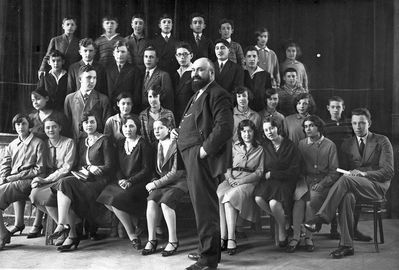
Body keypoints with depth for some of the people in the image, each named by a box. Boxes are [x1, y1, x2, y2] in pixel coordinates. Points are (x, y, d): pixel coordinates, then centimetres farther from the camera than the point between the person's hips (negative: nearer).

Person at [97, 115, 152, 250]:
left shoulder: (143, 145, -4)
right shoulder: (120, 144, 14)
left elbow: (147, 170, -8)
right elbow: (118, 167, 13)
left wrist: (130, 181, -17)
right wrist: (120, 179, -8)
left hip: (139, 183, -6)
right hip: (123, 181, 6)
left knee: (117, 199, -27)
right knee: (106, 199, -19)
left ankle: (132, 234, -9)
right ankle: (134, 225, -1)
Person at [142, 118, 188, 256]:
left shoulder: (176, 146, -10)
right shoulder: (157, 146, 12)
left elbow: (176, 172, -15)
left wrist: (156, 183, -14)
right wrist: (153, 182, -1)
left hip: (178, 182, -5)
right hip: (161, 181, 5)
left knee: (165, 202, -31)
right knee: (151, 201, -23)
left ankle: (173, 241, -20)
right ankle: (151, 239, -15)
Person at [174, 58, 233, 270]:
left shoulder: (217, 95, -8)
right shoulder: (197, 96, 24)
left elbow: (224, 127, -20)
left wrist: (205, 149, -22)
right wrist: (180, 133, 11)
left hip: (203, 158, -10)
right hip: (192, 157, 10)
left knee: (205, 206, -8)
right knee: (201, 205, 17)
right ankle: (207, 250, 29)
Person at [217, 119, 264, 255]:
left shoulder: (260, 150, 13)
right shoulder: (234, 146, 20)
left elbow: (260, 172, 4)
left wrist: (241, 180, -10)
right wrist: (230, 178, -7)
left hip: (248, 182, -3)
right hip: (230, 180, 3)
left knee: (229, 198, -34)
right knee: (218, 197, -31)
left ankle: (231, 239, -33)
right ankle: (223, 238, -31)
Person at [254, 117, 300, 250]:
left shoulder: (290, 146, -4)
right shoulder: (264, 145, 6)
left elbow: (294, 171, -7)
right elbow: (262, 169, 16)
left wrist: (272, 174, -9)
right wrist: (265, 175, -5)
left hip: (285, 181, -4)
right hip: (268, 180, 4)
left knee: (274, 202, -30)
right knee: (258, 199, -26)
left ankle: (282, 230, -1)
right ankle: (279, 217, 2)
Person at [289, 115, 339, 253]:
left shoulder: (329, 145, 2)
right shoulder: (301, 144, 13)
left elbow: (334, 172, -1)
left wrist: (321, 184, -14)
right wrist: (302, 180, -5)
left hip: (323, 181, -2)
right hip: (304, 179, 2)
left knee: (311, 201, -31)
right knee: (299, 199, -28)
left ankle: (308, 237, -19)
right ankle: (296, 236, -25)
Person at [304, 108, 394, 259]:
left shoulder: (382, 141, 4)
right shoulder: (347, 145, 17)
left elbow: (388, 171, -6)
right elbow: (343, 170, 15)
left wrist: (363, 173, -20)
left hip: (377, 186, -3)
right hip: (353, 187, 3)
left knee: (346, 179, -34)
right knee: (347, 196, -36)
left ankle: (321, 217, -36)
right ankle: (346, 245, -33)